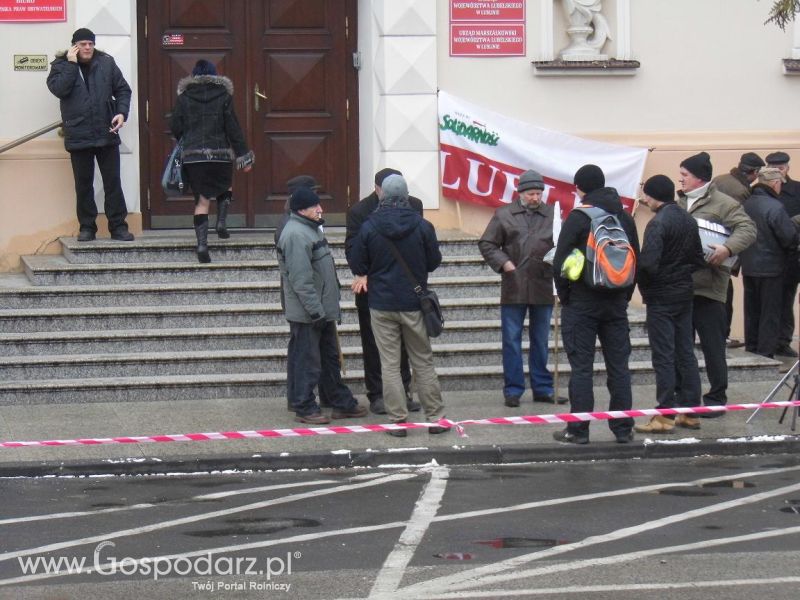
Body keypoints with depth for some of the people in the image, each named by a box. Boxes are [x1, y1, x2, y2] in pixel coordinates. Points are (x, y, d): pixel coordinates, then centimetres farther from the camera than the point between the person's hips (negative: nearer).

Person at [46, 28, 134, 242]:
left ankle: (118, 226, 9)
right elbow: (59, 89, -16)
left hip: (107, 134, 1)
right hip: (79, 136, -1)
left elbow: (123, 89, 8)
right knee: (83, 184, 7)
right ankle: (87, 227, 15)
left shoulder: (106, 63, 5)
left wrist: (122, 112, -8)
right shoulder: (61, 65, 2)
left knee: (113, 183, 4)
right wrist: (71, 64, -14)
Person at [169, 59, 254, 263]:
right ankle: (221, 223, 10)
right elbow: (233, 128, -2)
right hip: (220, 154, -1)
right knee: (225, 186, 27)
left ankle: (202, 243, -10)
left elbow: (175, 127, 4)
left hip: (192, 155, 1)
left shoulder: (184, 97, 1)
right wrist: (243, 155, 2)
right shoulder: (224, 96, -1)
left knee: (201, 199, 3)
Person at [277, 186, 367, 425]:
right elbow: (301, 279, -25)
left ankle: (342, 403, 25)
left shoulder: (311, 229, 14)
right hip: (306, 314, -11)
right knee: (306, 361, -2)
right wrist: (316, 310, -24)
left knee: (330, 358, 17)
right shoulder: (296, 235, -20)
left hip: (322, 311, 11)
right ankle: (304, 408, 6)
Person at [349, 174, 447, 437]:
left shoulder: (368, 227, -9)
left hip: (381, 304, -1)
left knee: (389, 365, 5)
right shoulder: (422, 226, -8)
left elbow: (357, 265, -2)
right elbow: (434, 262, 2)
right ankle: (435, 418, 12)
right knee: (423, 361, 10)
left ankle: (398, 421, 3)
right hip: (414, 304, 1)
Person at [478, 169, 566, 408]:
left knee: (541, 341, 11)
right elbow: (486, 244, 5)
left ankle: (543, 388, 19)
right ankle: (513, 390, 9)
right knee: (512, 341, 2)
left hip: (543, 287, 1)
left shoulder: (552, 215, 5)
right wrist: (504, 263, -9)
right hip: (514, 288, -1)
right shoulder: (504, 215, 2)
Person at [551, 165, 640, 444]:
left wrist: (565, 296, 1)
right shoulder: (625, 218, 9)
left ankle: (578, 429, -2)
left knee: (581, 367, -2)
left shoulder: (578, 218, -10)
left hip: (582, 303, -5)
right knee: (619, 366, 7)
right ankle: (623, 428, 9)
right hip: (616, 303, 5)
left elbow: (560, 263, -11)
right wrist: (625, 296, 17)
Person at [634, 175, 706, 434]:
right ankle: (690, 409, 17)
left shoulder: (658, 223, -18)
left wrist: (642, 284, -7)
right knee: (686, 354, 12)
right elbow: (699, 259, 13)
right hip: (685, 294, 8)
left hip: (661, 297, -8)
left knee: (663, 357, -5)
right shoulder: (689, 220, 9)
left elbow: (647, 262, -25)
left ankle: (665, 415, -4)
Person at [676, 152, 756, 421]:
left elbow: (748, 229, -14)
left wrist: (727, 249, -29)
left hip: (708, 287, -7)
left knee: (712, 346, 0)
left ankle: (716, 399, 8)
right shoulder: (680, 203, 16)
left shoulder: (722, 204, -5)